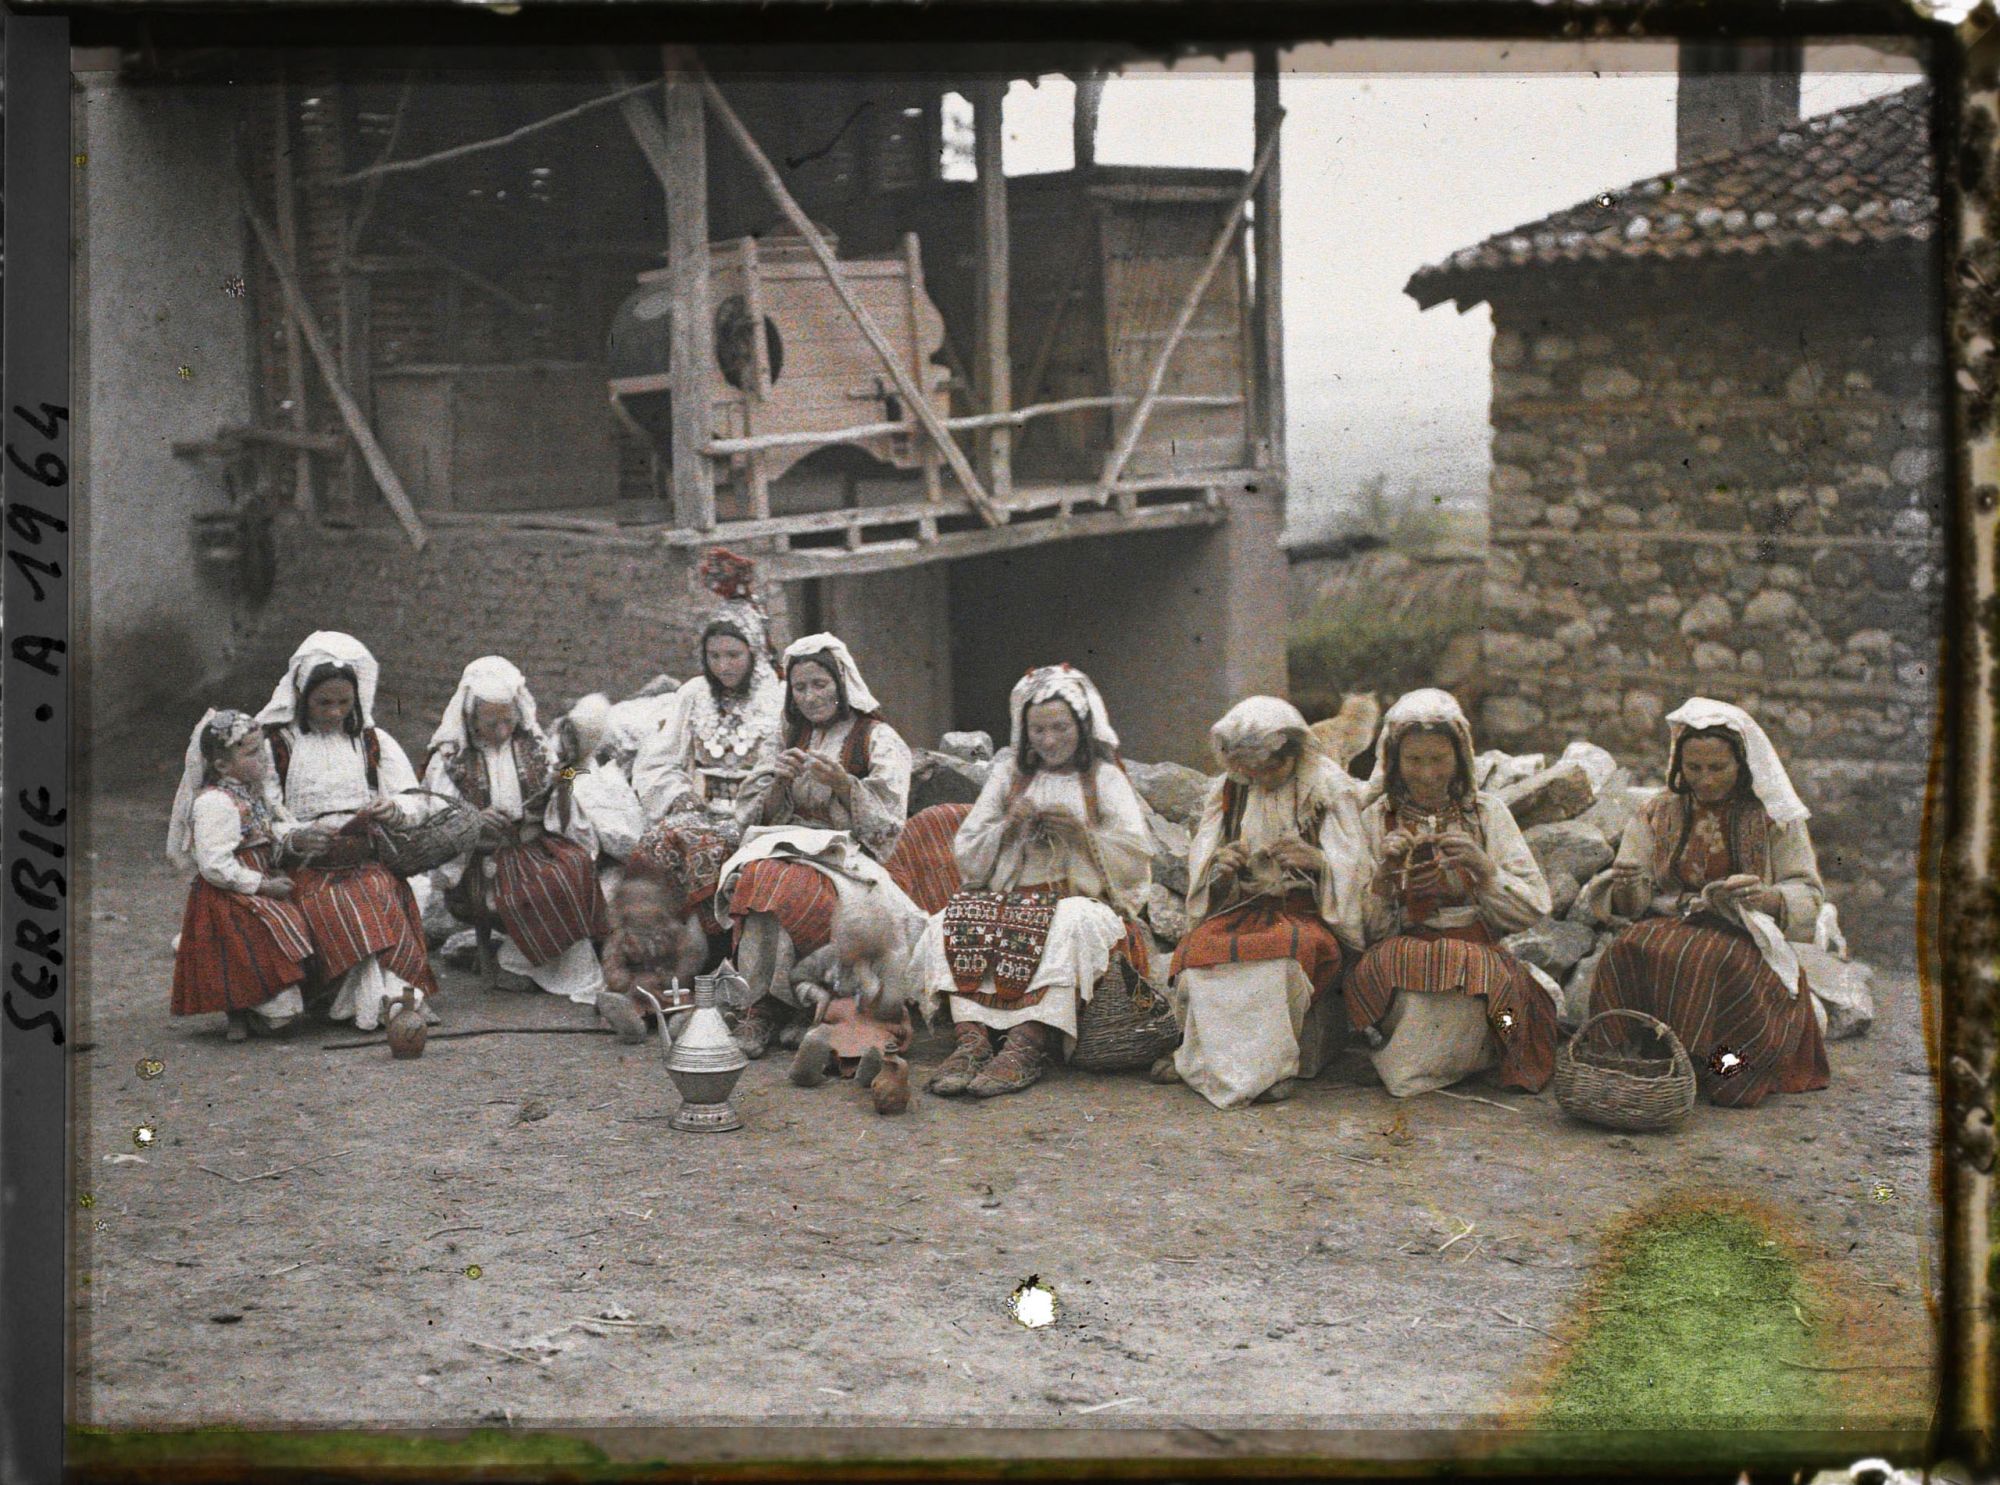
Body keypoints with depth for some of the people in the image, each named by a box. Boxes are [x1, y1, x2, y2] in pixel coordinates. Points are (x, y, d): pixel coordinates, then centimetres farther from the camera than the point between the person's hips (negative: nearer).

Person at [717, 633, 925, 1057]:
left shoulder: (878, 739, 6)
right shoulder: (789, 736, 20)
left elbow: (884, 821, -4)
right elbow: (762, 814, 14)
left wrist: (842, 781, -18)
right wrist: (780, 780, -6)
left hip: (849, 854, -4)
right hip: (790, 844, 4)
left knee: (781, 882, -36)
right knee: (756, 874, -33)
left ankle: (765, 1009, -29)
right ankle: (762, 1006, -35)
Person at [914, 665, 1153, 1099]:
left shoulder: (1105, 778, 11)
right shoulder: (1010, 773, 18)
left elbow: (1136, 858, 0)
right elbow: (969, 859, 13)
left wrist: (1081, 829, -13)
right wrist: (1008, 826, -6)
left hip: (1082, 897, -3)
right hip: (1012, 897, 3)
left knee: (1072, 924, -38)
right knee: (954, 922, -27)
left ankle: (1025, 1047, -46)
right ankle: (971, 1040, -42)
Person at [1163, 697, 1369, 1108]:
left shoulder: (1330, 789, 0)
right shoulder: (1226, 792, 11)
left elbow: (1350, 871, -7)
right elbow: (1202, 868, 8)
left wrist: (1316, 860, -30)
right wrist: (1219, 869, -17)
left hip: (1308, 909, -3)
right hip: (1244, 906, 4)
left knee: (1291, 949, -38)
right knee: (1197, 949, -28)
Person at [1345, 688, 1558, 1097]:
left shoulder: (1486, 813, 9)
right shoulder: (1375, 821, 9)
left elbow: (1536, 909, 2)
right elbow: (1368, 929, 2)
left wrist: (1485, 869, -14)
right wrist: (1383, 876, -16)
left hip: (1479, 953, 0)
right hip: (1401, 954, 0)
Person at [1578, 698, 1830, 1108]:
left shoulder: (1773, 817, 6)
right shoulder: (1656, 814, 13)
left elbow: (1808, 895, 2)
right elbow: (1632, 899, 9)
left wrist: (1767, 897, -21)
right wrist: (1624, 888, -17)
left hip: (1745, 939, -2)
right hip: (1668, 927, 2)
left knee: (1716, 964, -38)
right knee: (1629, 952, -32)